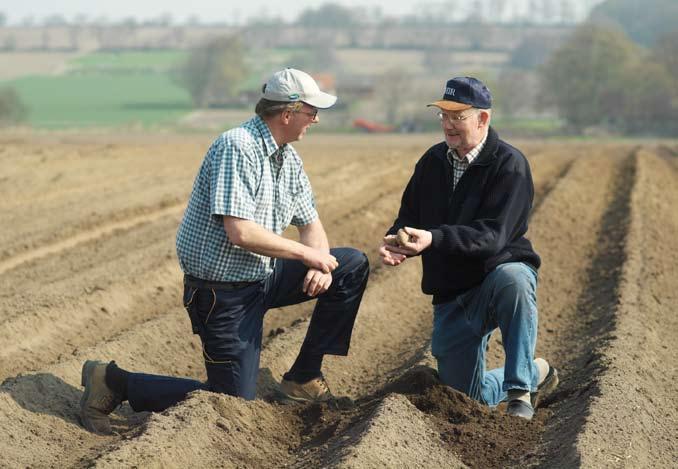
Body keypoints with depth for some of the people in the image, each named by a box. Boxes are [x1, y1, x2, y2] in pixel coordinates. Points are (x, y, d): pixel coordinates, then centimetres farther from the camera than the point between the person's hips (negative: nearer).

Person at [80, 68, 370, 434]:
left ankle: (303, 377, 12)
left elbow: (310, 225, 13)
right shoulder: (237, 148, -22)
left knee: (352, 267, 7)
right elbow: (240, 232, -30)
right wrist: (308, 254, -20)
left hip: (263, 278, 9)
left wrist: (319, 266, -9)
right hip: (223, 291, -9)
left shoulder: (288, 158, 7)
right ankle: (114, 382, 1)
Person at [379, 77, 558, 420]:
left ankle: (520, 391, -30)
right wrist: (396, 242, -18)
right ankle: (536, 374, 35)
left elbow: (492, 235, -26)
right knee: (464, 397, 5)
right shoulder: (433, 162, 5)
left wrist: (433, 239, -39)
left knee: (512, 278, -43)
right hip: (452, 295, 6)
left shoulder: (509, 164, -15)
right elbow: (409, 218, 7)